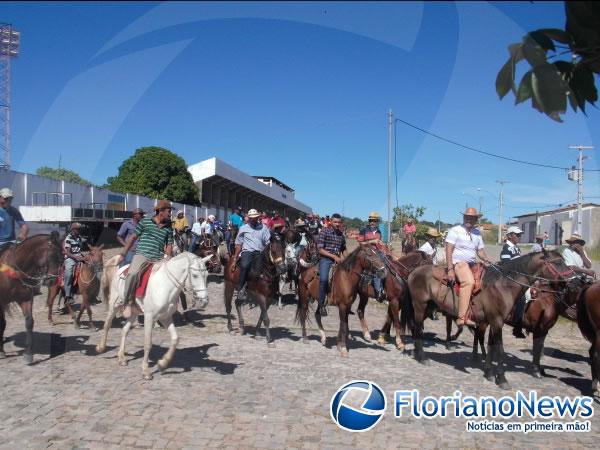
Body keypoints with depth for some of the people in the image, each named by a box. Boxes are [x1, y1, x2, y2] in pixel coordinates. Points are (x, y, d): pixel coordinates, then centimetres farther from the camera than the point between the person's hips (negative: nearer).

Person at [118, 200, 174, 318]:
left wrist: (168, 260, -2)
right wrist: (123, 254, 8)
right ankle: (127, 304, -17)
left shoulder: (168, 228, 14)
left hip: (158, 259, 4)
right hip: (141, 255, -4)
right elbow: (133, 237, 10)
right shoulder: (145, 222, 6)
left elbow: (169, 245, 16)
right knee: (133, 273, -32)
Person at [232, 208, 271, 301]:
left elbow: (268, 243, 5)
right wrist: (235, 260, 6)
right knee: (244, 265, -34)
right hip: (247, 251, -2)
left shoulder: (263, 227, 10)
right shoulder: (243, 228, 10)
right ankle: (241, 289, -26)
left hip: (260, 253, 2)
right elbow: (238, 244, 11)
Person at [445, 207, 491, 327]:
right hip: (458, 262, -7)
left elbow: (480, 251, 19)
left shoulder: (477, 233, 16)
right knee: (468, 282, -32)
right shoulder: (455, 230, -2)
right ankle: (462, 318, -36)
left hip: (472, 264, 8)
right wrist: (450, 269, -17)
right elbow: (449, 249, -9)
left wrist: (486, 261, -3)